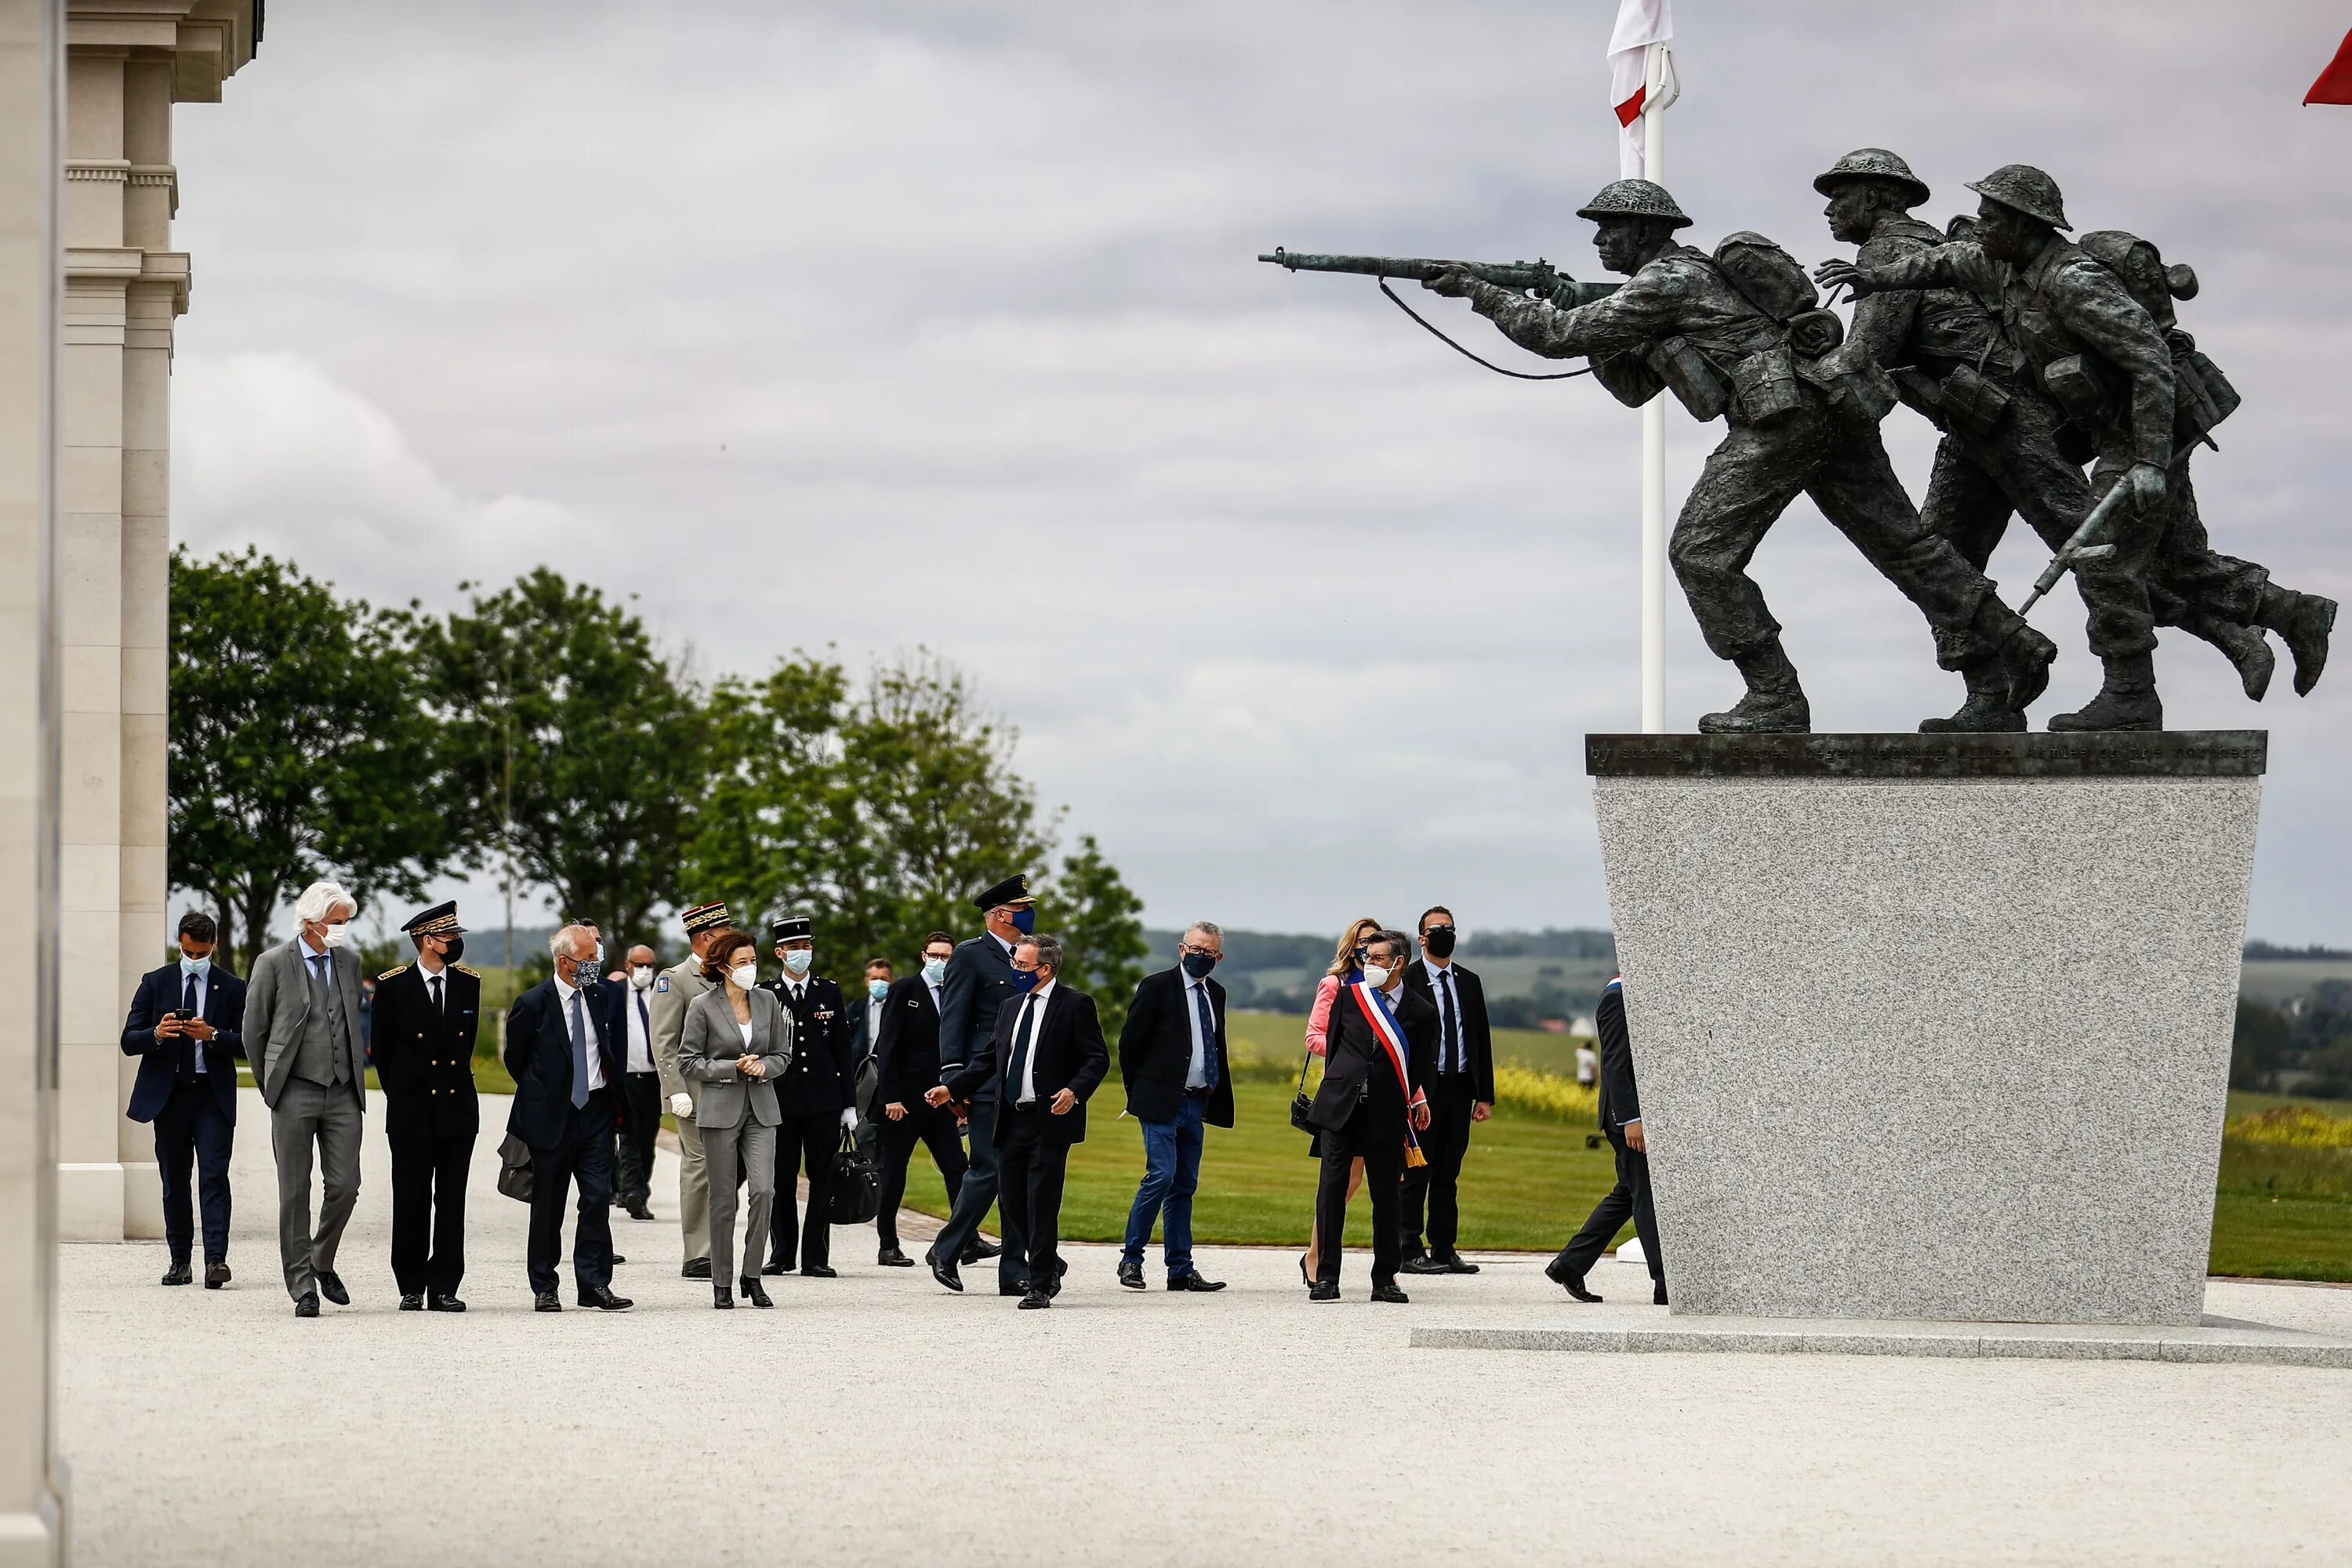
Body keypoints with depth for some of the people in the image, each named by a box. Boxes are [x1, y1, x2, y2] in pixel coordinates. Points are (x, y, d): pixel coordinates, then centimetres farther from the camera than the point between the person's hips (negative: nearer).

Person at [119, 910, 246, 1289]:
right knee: (174, 1182, 6)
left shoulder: (231, 988, 5)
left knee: (214, 1176, -12)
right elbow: (129, 1041, 4)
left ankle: (216, 1260, -18)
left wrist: (213, 1035, -16)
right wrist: (156, 1034, -17)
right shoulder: (155, 983, 8)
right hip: (168, 1096, 2)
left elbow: (246, 1044, 2)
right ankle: (180, 1262, 13)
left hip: (213, 1096, -2)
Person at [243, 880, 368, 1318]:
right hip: (295, 1093, -4)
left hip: (343, 1092, 4)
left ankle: (322, 1263, 21)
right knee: (295, 1193, 0)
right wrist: (270, 1084, 8)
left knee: (344, 1186, -3)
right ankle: (302, 1285, 5)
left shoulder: (350, 961, 11)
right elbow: (254, 1031, 4)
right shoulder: (274, 964, -3)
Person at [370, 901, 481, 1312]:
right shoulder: (393, 986, -2)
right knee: (411, 1203, 0)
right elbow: (382, 1048, 7)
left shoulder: (469, 984, 7)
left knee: (451, 1204, 2)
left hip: (458, 1109, 3)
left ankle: (444, 1288, 5)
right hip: (411, 1112, -3)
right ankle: (411, 1289, 6)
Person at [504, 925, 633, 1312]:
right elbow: (516, 1059, 4)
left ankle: (595, 1284, 3)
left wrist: (615, 1091, 9)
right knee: (548, 1206, 4)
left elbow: (614, 1049, 18)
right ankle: (544, 1288, 12)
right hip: (552, 1117, -3)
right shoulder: (534, 1004, -9)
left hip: (596, 1110, 3)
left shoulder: (602, 994, 4)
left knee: (598, 1199, -2)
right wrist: (540, 1096, 9)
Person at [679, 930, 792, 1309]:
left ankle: (752, 1275, 1)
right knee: (723, 1199, 0)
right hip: (720, 1110, -3)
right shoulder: (703, 1006, -3)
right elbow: (688, 1062, -2)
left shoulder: (767, 1001, 8)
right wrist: (733, 1068, -13)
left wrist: (763, 1067, -7)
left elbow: (783, 1055, 15)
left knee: (763, 1190, -12)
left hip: (761, 1110, 3)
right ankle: (721, 1284, 9)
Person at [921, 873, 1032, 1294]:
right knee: (989, 1170, -11)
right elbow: (952, 1022, -9)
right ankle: (946, 1251, 3)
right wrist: (952, 1080, -17)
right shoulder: (970, 956, -4)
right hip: (987, 1086, -7)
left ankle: (1014, 1272, 5)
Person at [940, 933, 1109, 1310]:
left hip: (1050, 1120, -7)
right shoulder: (1011, 1007, 16)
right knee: (1013, 1202, 7)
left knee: (1041, 1204, -7)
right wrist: (952, 1087, 9)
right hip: (1012, 1120, 7)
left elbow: (1097, 1059, -6)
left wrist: (1075, 1091, -22)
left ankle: (1039, 1286, -2)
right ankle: (1049, 1265, 28)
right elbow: (988, 1058, 19)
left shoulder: (1075, 1005, -4)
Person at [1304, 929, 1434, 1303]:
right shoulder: (1349, 996, 8)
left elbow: (1419, 1070, 7)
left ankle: (1385, 1279, 12)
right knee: (1332, 1188, -3)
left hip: (1386, 1115, -1)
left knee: (1386, 1195, 3)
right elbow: (1332, 1044, 14)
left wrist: (1412, 1105, 3)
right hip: (1341, 1106, 1)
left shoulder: (1421, 1013, 3)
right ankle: (1326, 1277, 0)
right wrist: (1337, 1087, 11)